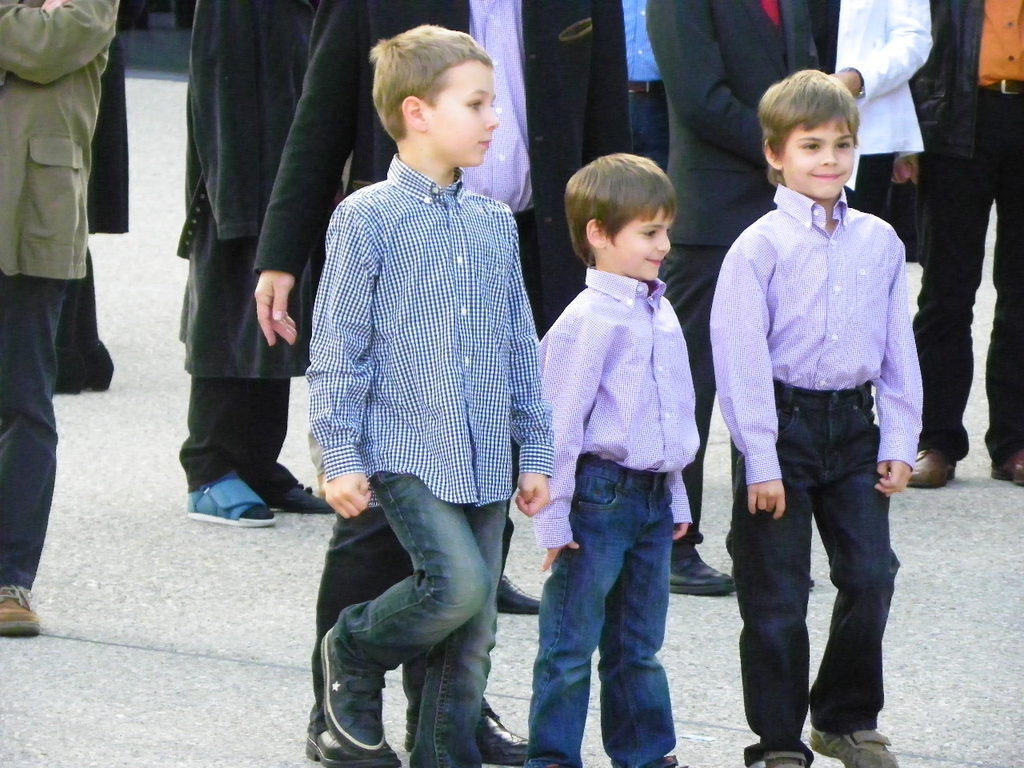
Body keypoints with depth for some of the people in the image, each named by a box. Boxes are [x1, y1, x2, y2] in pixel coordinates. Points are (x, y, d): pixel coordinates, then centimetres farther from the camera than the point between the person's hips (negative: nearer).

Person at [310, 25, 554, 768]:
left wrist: (535, 451, 15)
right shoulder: (369, 218, -6)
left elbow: (520, 345, 16)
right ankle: (354, 653, 7)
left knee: (475, 625, 5)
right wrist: (341, 456, -9)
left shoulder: (495, 223, 10)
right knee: (457, 583, -20)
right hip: (406, 451, -6)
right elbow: (338, 345, -6)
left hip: (484, 461, 6)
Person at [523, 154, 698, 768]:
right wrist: (553, 517, -15)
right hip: (599, 490, -8)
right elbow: (559, 423, -15)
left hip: (652, 496, 8)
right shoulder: (588, 321, -15)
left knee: (639, 645, 16)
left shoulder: (661, 314, 11)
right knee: (571, 643, 0)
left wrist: (676, 498, 21)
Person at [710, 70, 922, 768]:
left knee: (871, 578, 2)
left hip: (854, 425, 4)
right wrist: (761, 462, -12)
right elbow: (740, 358, -9)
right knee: (777, 599, 1)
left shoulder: (879, 242, 6)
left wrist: (899, 441, 5)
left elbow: (898, 347, 11)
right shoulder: (760, 248, -8)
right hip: (783, 424, -4)